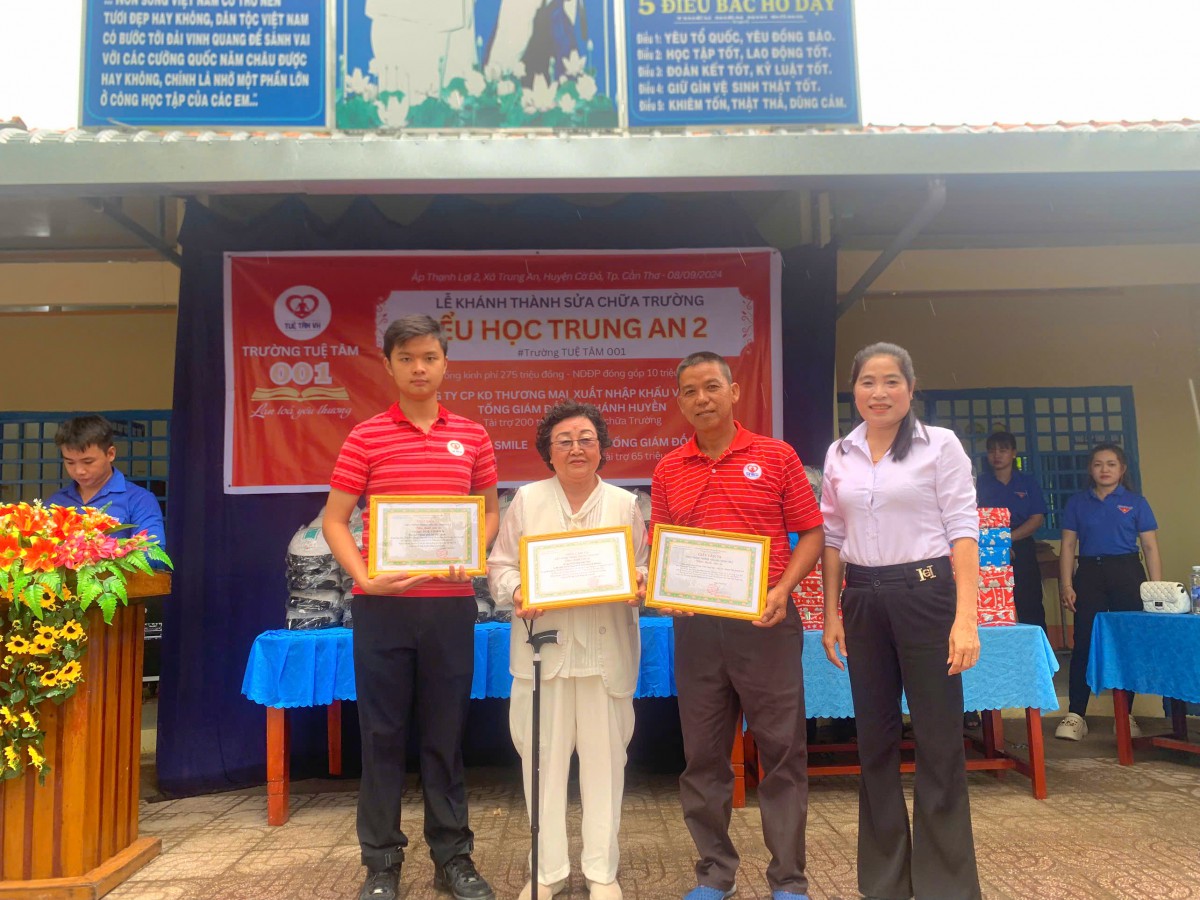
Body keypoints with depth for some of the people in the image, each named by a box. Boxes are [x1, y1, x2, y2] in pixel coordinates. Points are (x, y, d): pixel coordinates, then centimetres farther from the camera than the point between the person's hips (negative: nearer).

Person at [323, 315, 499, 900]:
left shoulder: (472, 436, 6)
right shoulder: (365, 437, 0)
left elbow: (489, 511, 15)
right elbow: (333, 520, 2)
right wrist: (363, 578, -13)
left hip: (451, 603, 2)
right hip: (382, 604, -1)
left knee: (445, 733, 10)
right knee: (382, 733, 6)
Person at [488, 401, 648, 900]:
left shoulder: (625, 504, 8)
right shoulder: (527, 501, 6)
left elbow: (644, 568, 10)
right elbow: (501, 565, 6)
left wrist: (639, 583, -12)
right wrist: (517, 593, -14)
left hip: (605, 650, 1)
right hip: (543, 648, 0)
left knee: (603, 757, 6)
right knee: (544, 759, 5)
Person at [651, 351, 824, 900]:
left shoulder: (776, 457, 1)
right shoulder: (668, 471, 8)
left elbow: (811, 533, 1)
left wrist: (782, 589, -12)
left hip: (766, 622, -2)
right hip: (696, 624, 3)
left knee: (781, 750, 3)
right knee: (703, 753, 9)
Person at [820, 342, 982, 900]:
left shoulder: (940, 445, -3)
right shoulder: (839, 455, 8)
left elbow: (963, 530, -7)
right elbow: (832, 538, 11)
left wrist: (966, 618, -14)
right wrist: (831, 614, 6)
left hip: (926, 593, -4)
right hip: (862, 601, 4)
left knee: (939, 741, 1)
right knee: (874, 738, 11)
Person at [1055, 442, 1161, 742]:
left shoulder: (1135, 503, 6)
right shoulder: (1077, 503, 9)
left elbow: (1150, 547, 4)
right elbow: (1068, 546, 7)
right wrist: (1066, 585, -3)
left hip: (1127, 574, 0)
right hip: (1089, 574, 0)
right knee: (1084, 642, -4)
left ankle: (1126, 715, 13)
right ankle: (1075, 714, 0)